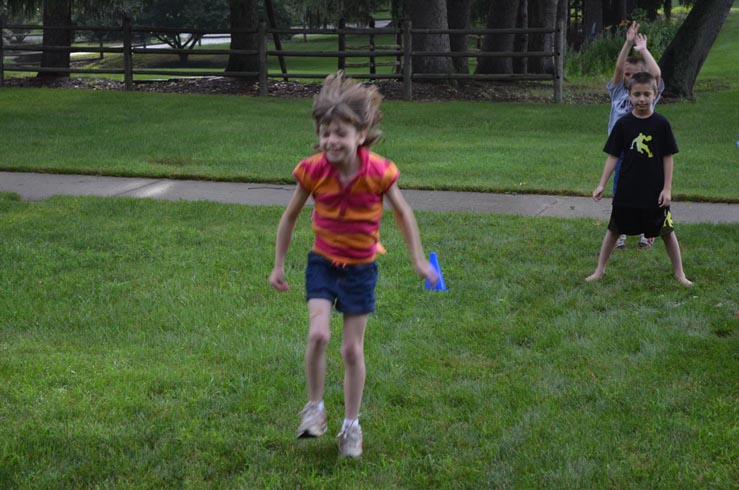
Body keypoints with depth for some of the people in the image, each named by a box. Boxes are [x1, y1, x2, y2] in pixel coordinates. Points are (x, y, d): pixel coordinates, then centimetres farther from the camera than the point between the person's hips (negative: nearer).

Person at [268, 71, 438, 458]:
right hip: (323, 262, 0)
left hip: (361, 267, 0)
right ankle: (315, 408, 3)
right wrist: (278, 265, 6)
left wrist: (419, 260, 4)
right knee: (318, 334, -20)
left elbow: (402, 213, 0)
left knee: (352, 349, 5)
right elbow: (290, 217, 1)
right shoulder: (313, 171, -15)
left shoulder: (378, 172, -18)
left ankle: (351, 425, 22)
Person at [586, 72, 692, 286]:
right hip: (627, 190, 1)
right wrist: (602, 185, -4)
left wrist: (667, 188, -6)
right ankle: (599, 270, 21)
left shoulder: (661, 123, -6)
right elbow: (612, 156, 0)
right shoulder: (623, 124, -3)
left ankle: (680, 273, 18)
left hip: (655, 191, -1)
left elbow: (668, 157, -2)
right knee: (614, 230, 10)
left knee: (667, 231, 6)